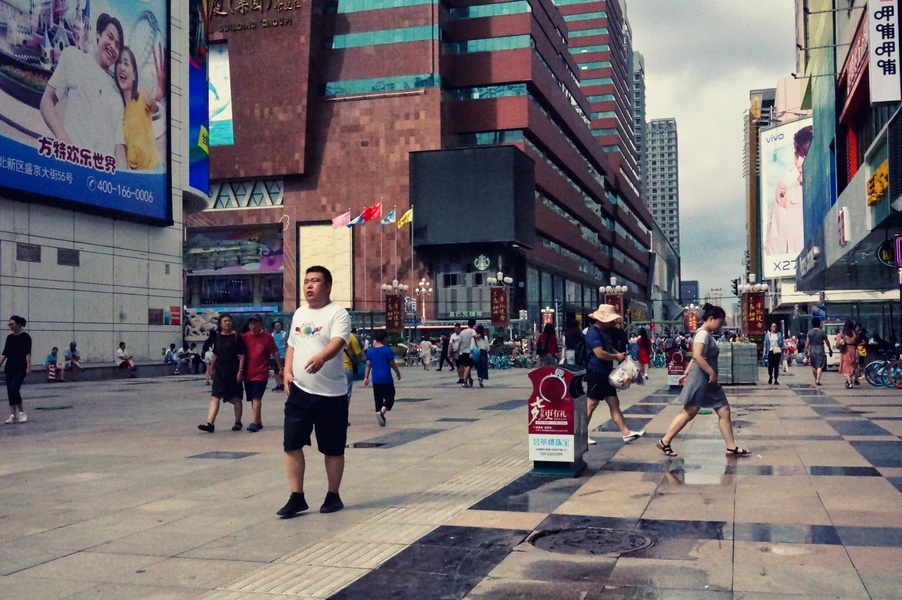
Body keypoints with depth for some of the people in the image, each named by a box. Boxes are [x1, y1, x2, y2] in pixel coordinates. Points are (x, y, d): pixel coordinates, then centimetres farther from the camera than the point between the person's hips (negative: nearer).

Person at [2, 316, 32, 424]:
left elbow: (27, 353, -12)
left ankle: (21, 413, -5)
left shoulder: (25, 337, -6)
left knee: (13, 389, -16)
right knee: (10, 392, 3)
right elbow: (5, 353, 14)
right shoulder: (9, 337, 12)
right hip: (9, 368, 6)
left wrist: (28, 367, -20)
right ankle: (14, 415, 9)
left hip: (20, 369, -6)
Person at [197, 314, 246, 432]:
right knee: (215, 397, -6)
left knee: (236, 398, 8)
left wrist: (240, 371, -14)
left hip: (233, 371, -4)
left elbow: (241, 356, -8)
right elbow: (215, 354, 17)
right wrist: (212, 368, 16)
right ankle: (210, 423, -11)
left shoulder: (236, 336, -5)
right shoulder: (217, 336, 8)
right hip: (220, 370, 4)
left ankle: (238, 423, 20)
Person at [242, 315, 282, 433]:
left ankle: (254, 422, -17)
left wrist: (280, 368, -1)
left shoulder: (267, 337, -5)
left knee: (256, 397, -14)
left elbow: (275, 353, -1)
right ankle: (259, 422, 21)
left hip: (261, 373, -4)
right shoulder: (245, 337, 4)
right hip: (248, 374, 4)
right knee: (253, 399, 10)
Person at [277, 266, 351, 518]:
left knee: (333, 449, 6)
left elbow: (337, 342, -26)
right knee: (291, 445, 0)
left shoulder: (338, 314, -9)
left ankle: (333, 496, 22)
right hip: (299, 391, 5)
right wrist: (287, 372, 5)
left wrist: (321, 358, -46)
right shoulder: (299, 313, 13)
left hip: (331, 394, -5)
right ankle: (296, 497, 10)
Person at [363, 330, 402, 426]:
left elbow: (368, 365, 4)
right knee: (389, 398, 2)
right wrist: (398, 374, 8)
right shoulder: (387, 350, -10)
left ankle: (380, 417, 16)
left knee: (378, 399, 13)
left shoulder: (370, 351, 3)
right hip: (386, 379, -5)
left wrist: (366, 377, 11)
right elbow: (393, 364, -6)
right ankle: (381, 412, -20)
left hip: (376, 379, 5)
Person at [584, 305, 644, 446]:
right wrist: (617, 357, -10)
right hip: (596, 374, -10)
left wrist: (620, 354, 5)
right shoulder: (593, 332, -17)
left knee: (614, 404, 8)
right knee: (590, 405, -3)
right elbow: (600, 354, -25)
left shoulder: (605, 331, 14)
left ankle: (626, 433, 8)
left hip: (605, 374, 10)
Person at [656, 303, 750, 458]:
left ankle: (731, 447, 10)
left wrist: (687, 373, 19)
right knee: (688, 413, -4)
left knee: (724, 411, 6)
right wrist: (712, 373, -23)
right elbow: (697, 356, -27)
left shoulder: (707, 334, 17)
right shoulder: (703, 333, -14)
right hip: (700, 379, -10)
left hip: (708, 381, 10)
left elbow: (695, 357, 20)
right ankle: (664, 442, 4)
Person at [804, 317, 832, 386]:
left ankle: (816, 379, 25)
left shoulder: (810, 332, -2)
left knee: (813, 366, 15)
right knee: (820, 366, -4)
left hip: (812, 350, 1)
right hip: (820, 350, -1)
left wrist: (806, 350, 3)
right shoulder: (822, 332, -2)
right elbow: (827, 342, 5)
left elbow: (807, 342, -4)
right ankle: (818, 379, -19)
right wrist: (830, 349, 16)